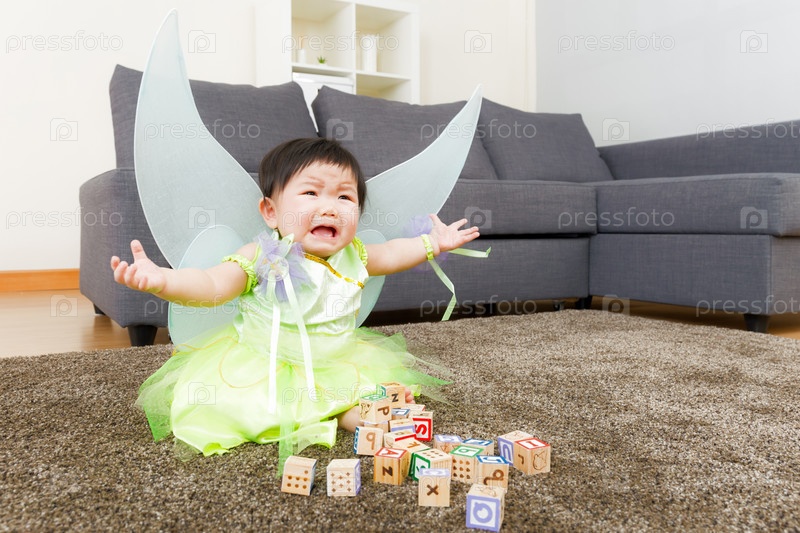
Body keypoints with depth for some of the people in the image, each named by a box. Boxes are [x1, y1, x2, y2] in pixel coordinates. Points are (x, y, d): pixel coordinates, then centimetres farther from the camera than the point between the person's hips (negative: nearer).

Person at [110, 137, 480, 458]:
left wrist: (432, 244, 15)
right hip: (262, 364, -2)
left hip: (336, 362, 3)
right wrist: (162, 280, -47)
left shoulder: (352, 255, -2)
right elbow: (211, 285, -29)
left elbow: (388, 255, 18)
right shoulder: (262, 257, -19)